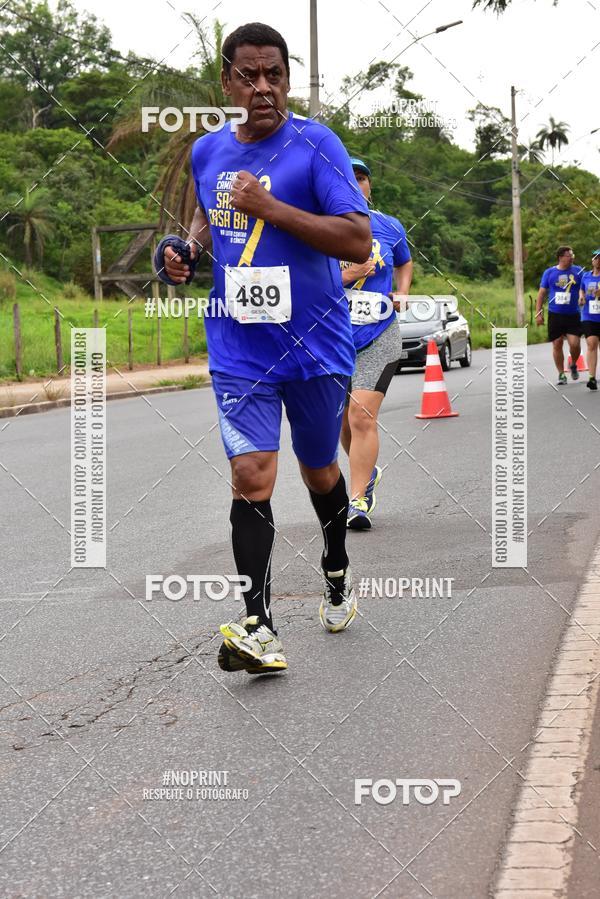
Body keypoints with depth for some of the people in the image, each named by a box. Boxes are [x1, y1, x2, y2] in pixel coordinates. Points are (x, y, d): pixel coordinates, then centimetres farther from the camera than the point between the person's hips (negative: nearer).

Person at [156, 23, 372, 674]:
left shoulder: (315, 144, -10)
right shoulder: (207, 152, 6)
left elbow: (358, 241, -18)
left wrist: (271, 208, -24)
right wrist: (189, 248, 6)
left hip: (314, 345, -2)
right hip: (238, 348, 2)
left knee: (318, 470, 15)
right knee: (251, 478, -11)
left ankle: (337, 578, 42)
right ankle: (259, 631, -13)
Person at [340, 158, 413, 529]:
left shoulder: (390, 227, 6)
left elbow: (405, 264, 26)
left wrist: (402, 294, 7)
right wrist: (345, 277, -17)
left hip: (379, 337, -1)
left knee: (363, 417, -14)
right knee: (344, 421, 12)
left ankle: (358, 501, -9)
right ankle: (368, 472, 40)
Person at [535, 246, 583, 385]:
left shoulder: (578, 271, 3)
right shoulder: (549, 272, 3)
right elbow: (542, 293, 7)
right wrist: (538, 313, 3)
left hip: (573, 315, -1)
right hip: (555, 315, 1)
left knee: (574, 343, -11)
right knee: (557, 345, 3)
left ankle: (573, 365, 19)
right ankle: (561, 374, 17)